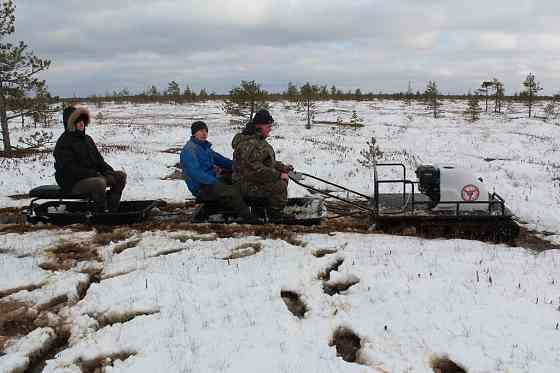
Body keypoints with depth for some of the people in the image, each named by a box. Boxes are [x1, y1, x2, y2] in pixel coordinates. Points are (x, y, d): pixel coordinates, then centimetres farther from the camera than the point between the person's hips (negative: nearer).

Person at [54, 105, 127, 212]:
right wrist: (94, 174, -23)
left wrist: (109, 171, -1)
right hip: (73, 184, -9)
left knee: (121, 175, -2)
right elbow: (70, 169, -19)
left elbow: (98, 159, 18)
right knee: (99, 183, -37)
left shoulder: (87, 139, 16)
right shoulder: (63, 143, -10)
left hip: (92, 176, 9)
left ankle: (111, 209, -7)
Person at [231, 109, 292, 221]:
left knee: (284, 179, 14)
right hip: (248, 185, -11)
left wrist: (282, 167, 11)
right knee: (279, 186, -23)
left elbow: (267, 161, 24)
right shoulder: (249, 144, -25)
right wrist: (278, 175, -25)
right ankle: (276, 218, -11)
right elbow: (255, 170, -31)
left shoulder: (257, 139, 13)